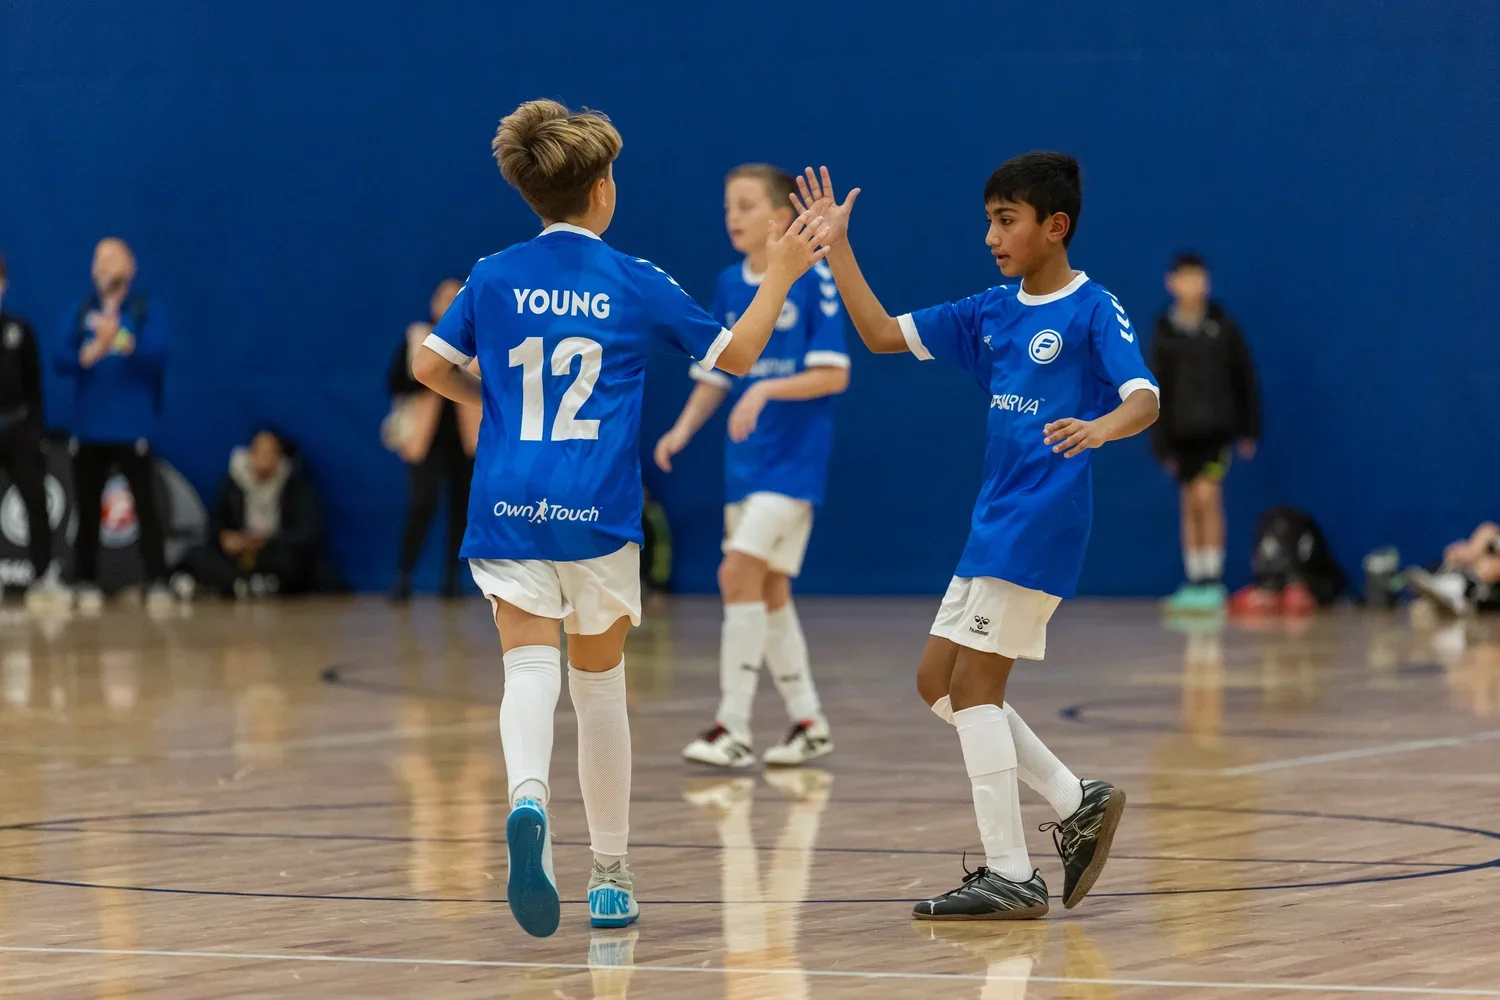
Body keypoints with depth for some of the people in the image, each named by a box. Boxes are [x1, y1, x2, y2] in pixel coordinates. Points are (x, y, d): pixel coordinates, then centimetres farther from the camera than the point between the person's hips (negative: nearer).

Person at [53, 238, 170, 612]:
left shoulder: (145, 311, 2)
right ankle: (86, 584, 12)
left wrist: (121, 340, -27)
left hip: (132, 428, -2)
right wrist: (94, 350, -20)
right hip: (89, 428, 2)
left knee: (146, 505, -4)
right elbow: (62, 360, -2)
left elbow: (157, 356, -12)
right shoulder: (81, 312, 8)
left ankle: (157, 582, -2)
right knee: (88, 510, 5)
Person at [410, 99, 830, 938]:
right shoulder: (637, 284, 1)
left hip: (508, 508, 1)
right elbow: (738, 355, 8)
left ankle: (529, 801, -41)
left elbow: (431, 366, 7)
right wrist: (780, 277, 21)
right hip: (598, 513, -1)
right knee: (600, 684, 12)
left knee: (530, 669, -8)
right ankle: (611, 875, 19)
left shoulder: (495, 278, 4)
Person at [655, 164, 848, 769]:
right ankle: (809, 724, 22)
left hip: (794, 456, -7)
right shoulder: (729, 286, 8)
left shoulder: (813, 281, -10)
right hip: (744, 458, 7)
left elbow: (834, 375, -13)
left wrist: (766, 389, -25)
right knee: (768, 590, 9)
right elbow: (714, 378, 13)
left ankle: (733, 728, -14)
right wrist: (684, 428, -4)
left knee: (739, 573, -17)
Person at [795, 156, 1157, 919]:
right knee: (938, 680, 9)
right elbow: (882, 335, 16)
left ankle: (1011, 876, -6)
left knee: (973, 683, -10)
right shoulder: (991, 312, 13)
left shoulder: (1094, 311, -9)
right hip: (994, 520, 9)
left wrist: (1099, 427, -42)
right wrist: (836, 249, 8)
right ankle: (1077, 805, 16)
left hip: (1040, 523, -9)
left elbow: (1144, 401, -21)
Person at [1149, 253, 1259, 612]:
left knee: (1207, 495, -15)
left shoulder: (1223, 326, 1)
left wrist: (1249, 430, 5)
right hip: (1182, 430, 2)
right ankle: (1195, 582, 13)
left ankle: (1213, 581, -11)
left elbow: (1245, 377, 6)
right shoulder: (1164, 333, 2)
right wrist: (1161, 444, 0)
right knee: (1190, 505, 6)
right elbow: (1158, 391, 4)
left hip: (1218, 426, -2)